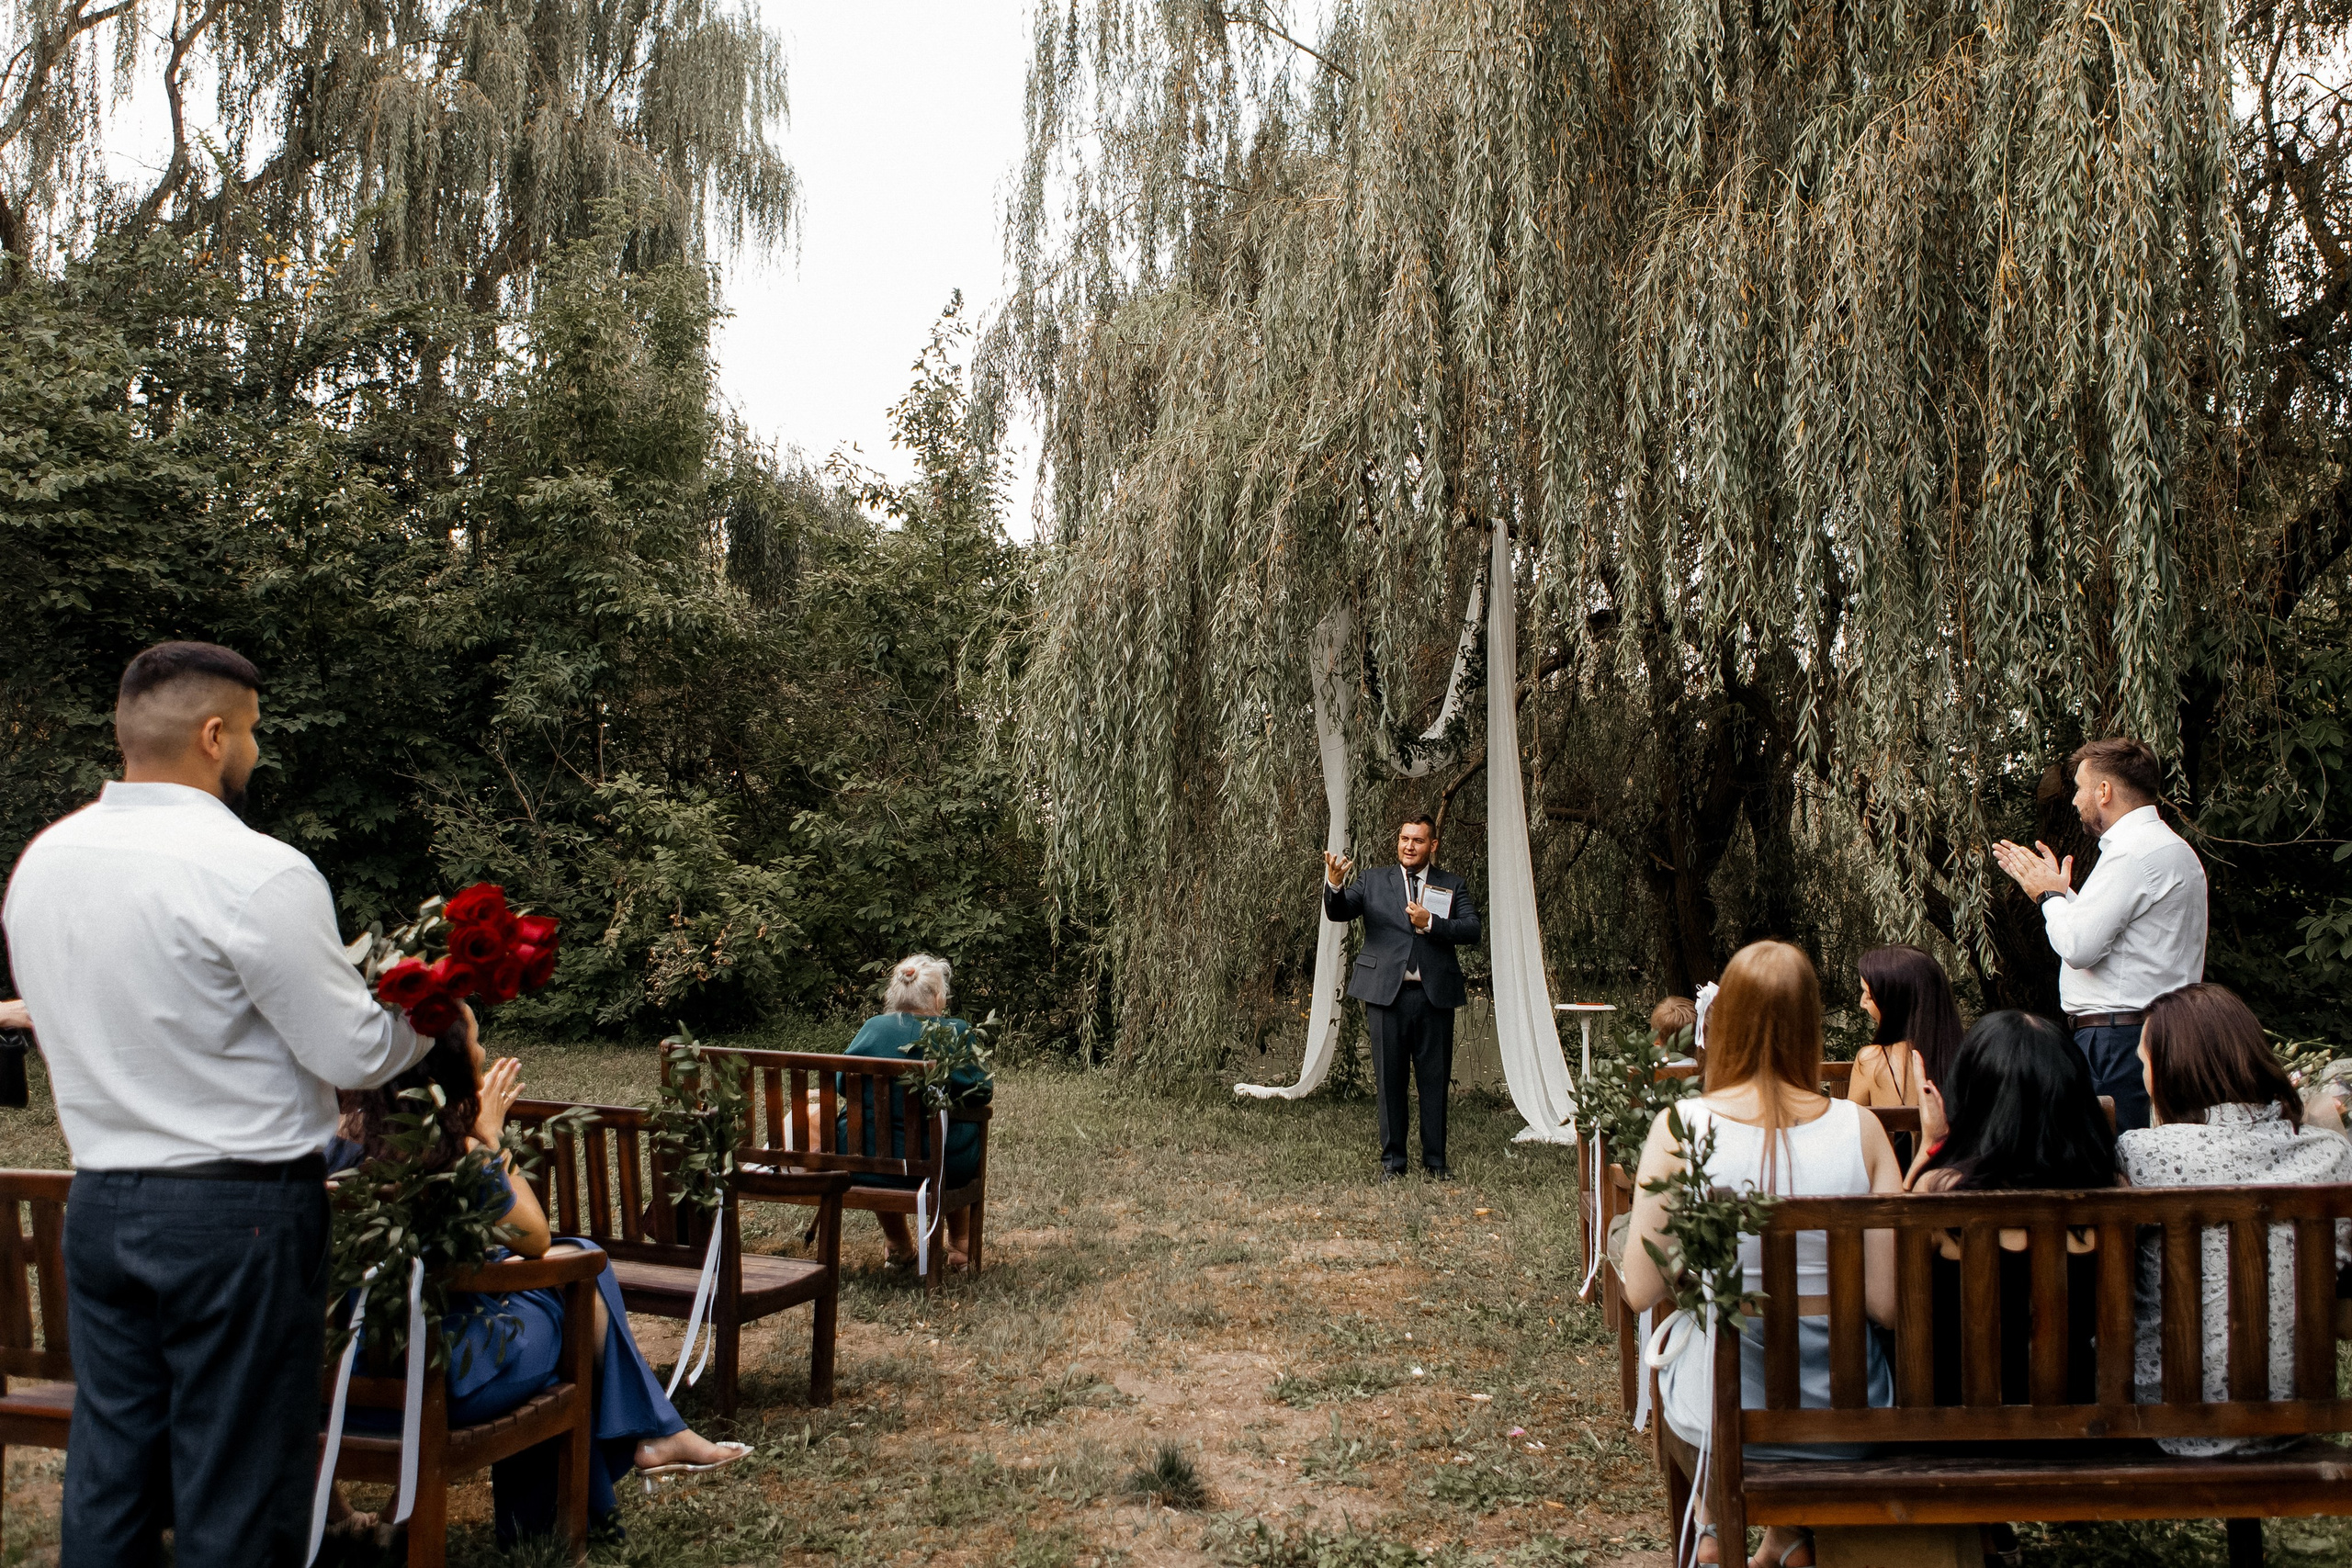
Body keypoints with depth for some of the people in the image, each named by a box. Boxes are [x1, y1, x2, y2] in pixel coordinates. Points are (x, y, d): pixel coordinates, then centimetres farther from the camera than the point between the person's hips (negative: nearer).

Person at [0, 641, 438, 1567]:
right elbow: (355, 1055, -14)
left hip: (99, 1203, 7)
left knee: (106, 1473, 16)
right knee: (239, 1490, 5)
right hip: (239, 1211, -7)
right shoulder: (256, 872, -18)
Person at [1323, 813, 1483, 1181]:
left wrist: (1431, 923, -14)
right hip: (1387, 995, 0)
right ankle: (1392, 1160, 14)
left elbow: (1472, 931, -1)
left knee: (1435, 1080, 6)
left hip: (1435, 996, 0)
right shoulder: (1373, 885, 11)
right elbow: (1336, 912, -2)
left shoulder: (1453, 886, 11)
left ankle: (1435, 1159, 17)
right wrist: (1334, 883, -23)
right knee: (1389, 1079, 4)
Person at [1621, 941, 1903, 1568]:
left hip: (1717, 1406, -1)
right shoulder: (1859, 1128, -12)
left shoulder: (1679, 1129, -15)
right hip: (1847, 1408, 2)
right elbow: (1889, 1302, -10)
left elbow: (1641, 1293, -11)